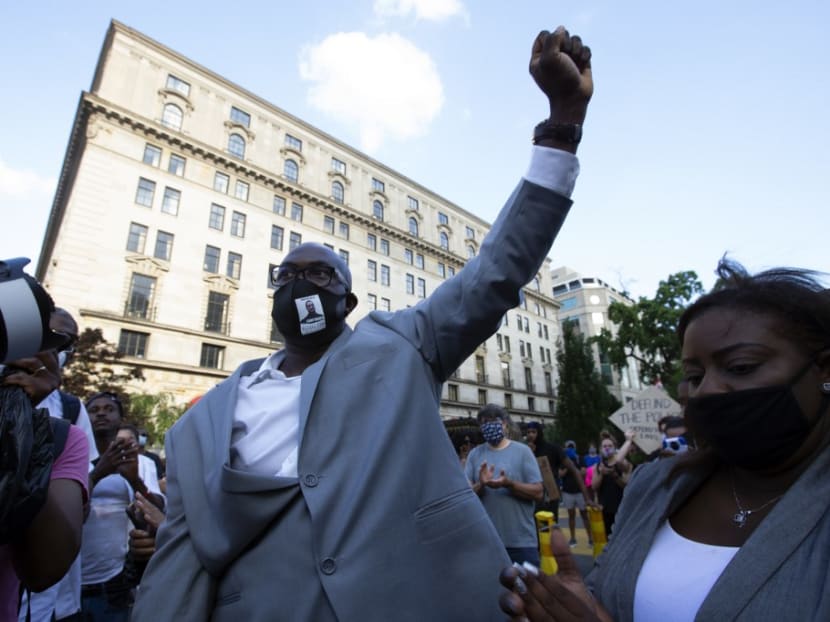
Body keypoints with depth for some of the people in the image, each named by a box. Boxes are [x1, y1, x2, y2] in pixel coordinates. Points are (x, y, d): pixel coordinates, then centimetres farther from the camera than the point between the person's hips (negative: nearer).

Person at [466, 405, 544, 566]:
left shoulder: (522, 451, -3)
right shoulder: (474, 454, 2)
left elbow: (538, 492, -6)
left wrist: (509, 484, -22)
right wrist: (481, 485, -21)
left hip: (521, 540, -2)